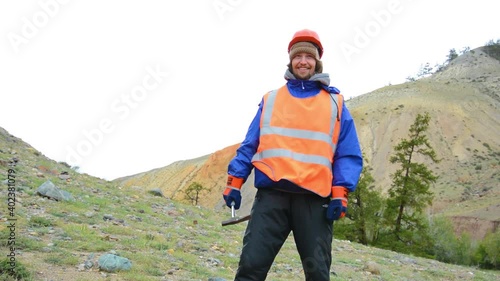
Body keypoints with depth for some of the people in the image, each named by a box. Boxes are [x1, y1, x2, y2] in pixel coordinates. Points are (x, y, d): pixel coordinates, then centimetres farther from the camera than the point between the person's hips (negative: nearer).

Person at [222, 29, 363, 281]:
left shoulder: (335, 103, 15)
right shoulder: (270, 100, 19)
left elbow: (349, 155, 8)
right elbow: (249, 146, 17)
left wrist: (340, 193, -5)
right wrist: (234, 182, 6)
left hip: (315, 199, 0)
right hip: (271, 194, 1)